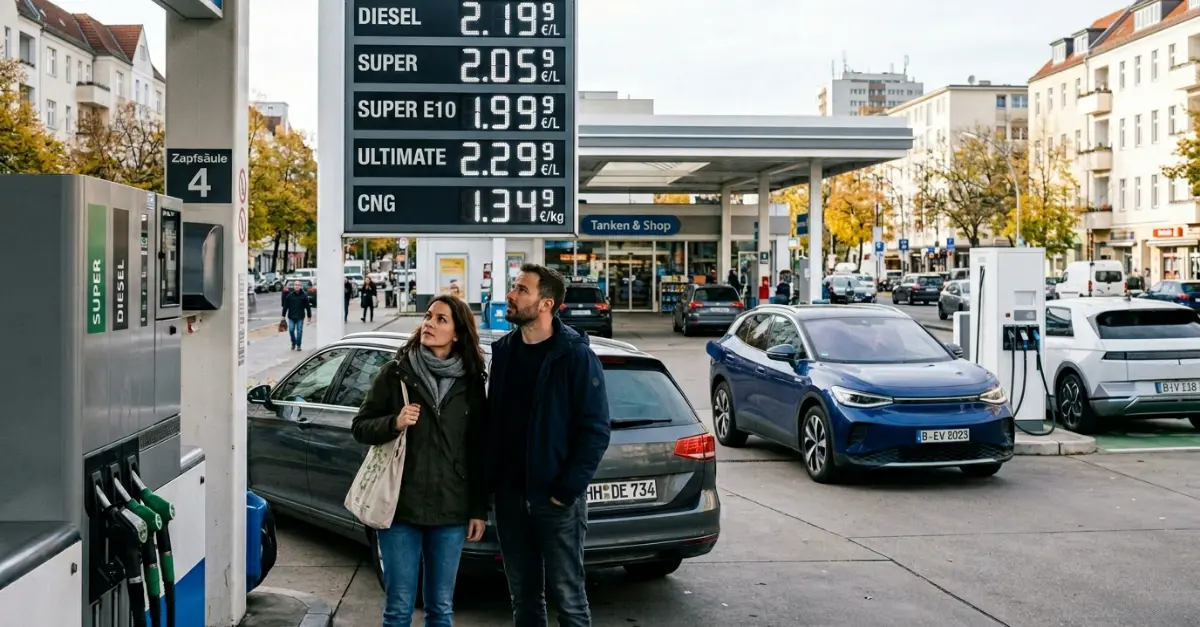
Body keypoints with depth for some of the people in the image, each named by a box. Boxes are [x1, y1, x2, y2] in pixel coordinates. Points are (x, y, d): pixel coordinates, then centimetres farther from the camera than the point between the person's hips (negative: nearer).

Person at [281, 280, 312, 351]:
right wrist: (283, 316, 3)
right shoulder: (289, 295, -1)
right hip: (291, 316, 1)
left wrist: (309, 316, 3)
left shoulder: (304, 295, -3)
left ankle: (298, 345, 13)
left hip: (300, 317, -1)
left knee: (299, 331, 2)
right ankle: (293, 343, 21)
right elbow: (285, 306, 3)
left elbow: (307, 306, 1)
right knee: (291, 330, 0)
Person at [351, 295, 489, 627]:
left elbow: (479, 450, 6)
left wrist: (480, 510, 5)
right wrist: (394, 424, -17)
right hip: (400, 507, -1)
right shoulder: (396, 372, -1)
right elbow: (360, 426, 3)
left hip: (451, 512, 2)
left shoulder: (472, 383, 4)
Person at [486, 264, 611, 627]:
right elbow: (493, 419, 12)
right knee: (522, 594, 15)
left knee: (567, 596, 3)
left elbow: (595, 430, -12)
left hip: (556, 498, -6)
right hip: (509, 495, 6)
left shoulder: (575, 355, -10)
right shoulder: (503, 350, 7)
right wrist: (490, 480, 5)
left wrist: (567, 489, -16)